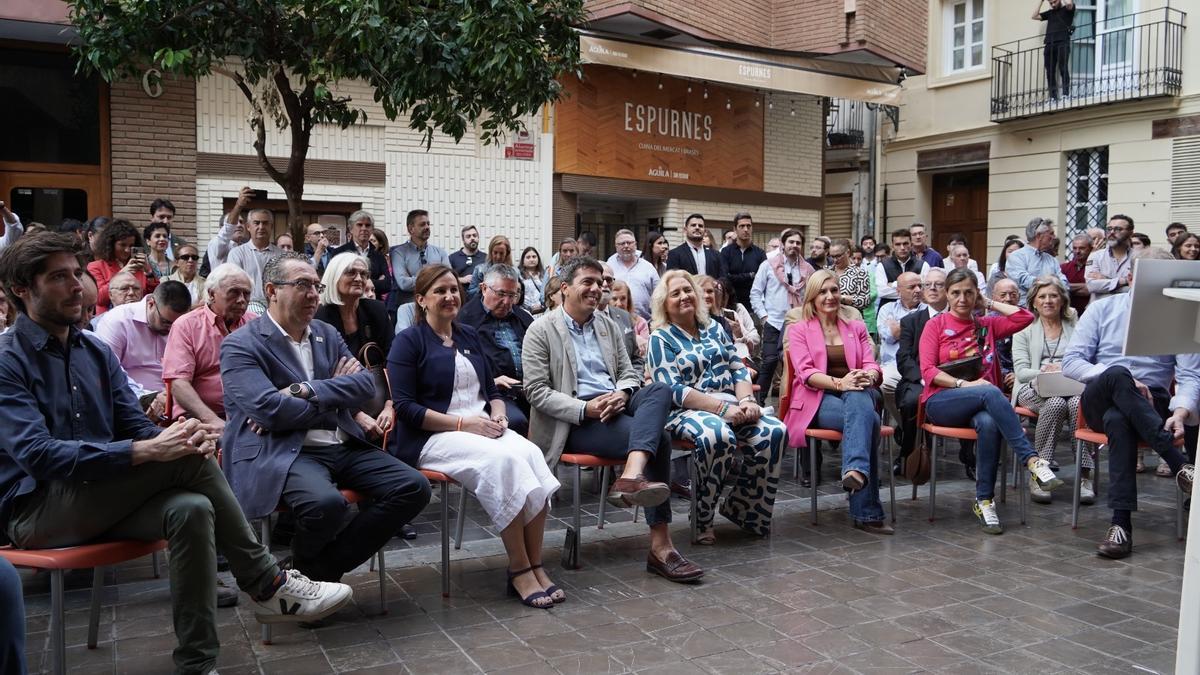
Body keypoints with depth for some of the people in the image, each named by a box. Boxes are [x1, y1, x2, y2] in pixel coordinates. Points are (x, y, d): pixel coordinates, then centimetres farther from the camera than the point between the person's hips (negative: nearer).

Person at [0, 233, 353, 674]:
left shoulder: (96, 352, 12)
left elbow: (136, 427, 9)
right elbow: (35, 454, -22)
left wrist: (181, 436, -16)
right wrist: (146, 451, -32)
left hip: (101, 500, 6)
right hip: (36, 510, -6)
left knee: (191, 509, -28)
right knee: (186, 460, -26)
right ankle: (266, 583, -15)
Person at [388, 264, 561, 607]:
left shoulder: (469, 336, 20)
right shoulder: (409, 341, 1)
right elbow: (405, 407, -8)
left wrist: (498, 414, -2)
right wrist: (463, 423, -15)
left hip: (483, 428, 6)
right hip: (433, 438, -5)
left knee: (531, 454, -27)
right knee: (502, 460, -33)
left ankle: (535, 564, -24)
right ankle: (519, 569, -24)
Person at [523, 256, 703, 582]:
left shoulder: (608, 326, 21)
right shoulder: (541, 330, 1)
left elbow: (629, 373, 19)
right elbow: (536, 391, -6)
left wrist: (622, 393, -9)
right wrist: (585, 408, -20)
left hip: (614, 405, 6)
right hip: (575, 420, -6)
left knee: (659, 389, -29)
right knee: (658, 437, -28)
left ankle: (632, 476, -52)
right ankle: (660, 545, -32)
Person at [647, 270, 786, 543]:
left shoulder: (713, 328, 18)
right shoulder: (661, 339, 0)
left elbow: (738, 368, 14)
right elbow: (673, 390, -11)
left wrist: (747, 400, -8)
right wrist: (723, 408, -19)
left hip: (730, 406, 6)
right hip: (686, 411, -6)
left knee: (775, 432, -20)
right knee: (720, 435, -38)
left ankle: (740, 509, -3)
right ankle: (701, 521, -20)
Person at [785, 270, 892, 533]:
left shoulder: (856, 326, 23)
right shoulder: (798, 329, 12)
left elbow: (871, 365, 10)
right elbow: (805, 372, -4)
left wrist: (867, 377, -17)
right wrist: (839, 383, -22)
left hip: (858, 393, 3)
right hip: (818, 399, -3)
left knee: (857, 399, -39)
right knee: (867, 419, -36)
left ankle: (855, 470, -61)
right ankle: (867, 512, -44)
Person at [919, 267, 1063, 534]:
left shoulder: (987, 325, 21)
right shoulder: (935, 325, 11)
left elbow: (1025, 317, 7)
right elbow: (928, 371, -1)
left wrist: (988, 304, 13)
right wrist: (964, 384, -14)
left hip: (982, 404, 3)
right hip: (941, 401, -3)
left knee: (989, 423, -35)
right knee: (990, 392, -34)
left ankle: (984, 501, -28)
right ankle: (1032, 460, -38)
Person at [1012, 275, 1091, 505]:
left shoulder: (1075, 327, 20)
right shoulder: (1024, 329, 15)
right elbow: (1021, 371, 4)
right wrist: (1042, 373, -16)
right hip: (1034, 388, -1)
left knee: (1078, 402, -35)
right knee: (1056, 403, -36)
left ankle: (1084, 475, -34)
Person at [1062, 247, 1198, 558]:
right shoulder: (1102, 308, 8)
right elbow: (1071, 361, 0)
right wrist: (1123, 381, -15)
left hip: (1151, 405, 0)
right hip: (1098, 401, 1)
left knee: (1118, 419, -38)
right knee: (1116, 374, -37)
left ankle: (1121, 522, -43)